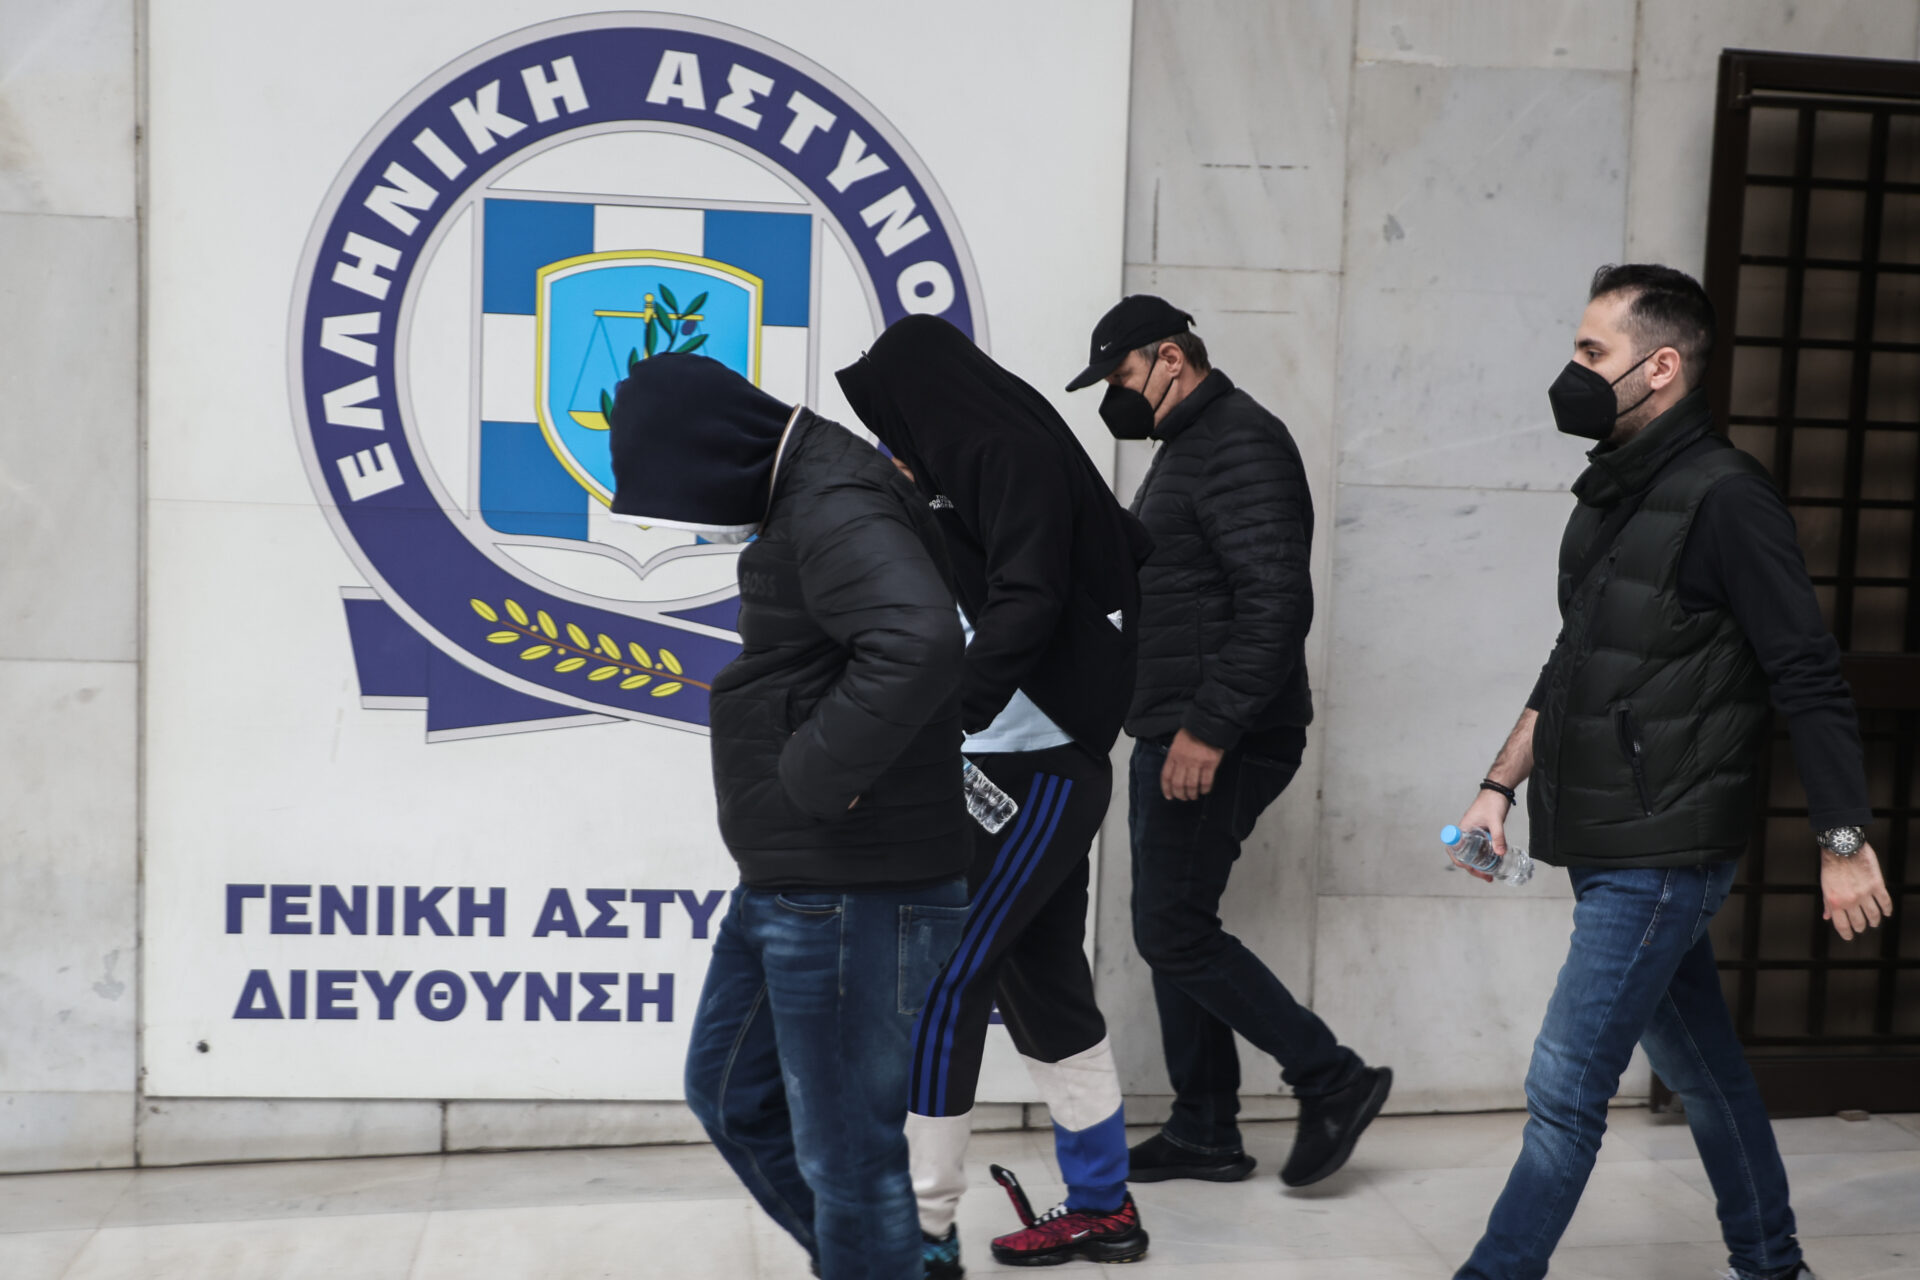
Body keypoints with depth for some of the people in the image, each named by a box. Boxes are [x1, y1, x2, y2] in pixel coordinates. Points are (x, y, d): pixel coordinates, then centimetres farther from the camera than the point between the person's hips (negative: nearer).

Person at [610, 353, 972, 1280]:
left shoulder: (835, 514, -20)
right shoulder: (803, 500, 12)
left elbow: (916, 645, -39)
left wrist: (817, 773, -26)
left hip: (853, 896, -11)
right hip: (786, 883, 11)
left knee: (847, 1154, 2)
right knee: (730, 1094, 23)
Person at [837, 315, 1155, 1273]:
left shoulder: (1017, 457, -12)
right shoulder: (980, 465, 15)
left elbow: (1024, 605, -24)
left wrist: (939, 724, -35)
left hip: (1037, 770, -10)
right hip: (1017, 769, 10)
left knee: (939, 985, -8)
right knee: (1042, 982, 14)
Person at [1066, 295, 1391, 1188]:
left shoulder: (1240, 445, -14)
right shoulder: (1189, 446, 19)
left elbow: (1276, 603, -23)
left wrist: (1209, 729, -24)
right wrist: (1170, 728, 17)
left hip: (1218, 745, -10)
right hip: (1174, 738, 10)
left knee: (1174, 931, -7)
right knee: (1172, 930, 12)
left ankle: (1334, 1081, 5)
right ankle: (1205, 1133, 21)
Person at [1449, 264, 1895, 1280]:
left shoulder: (1724, 498, -15)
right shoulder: (1611, 495, 11)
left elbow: (1809, 679, -16)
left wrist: (1843, 843, -17)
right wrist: (1501, 785, 13)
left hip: (1661, 860, -9)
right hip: (1609, 852, 9)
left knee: (1564, 1090, -5)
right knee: (1702, 1071, 19)